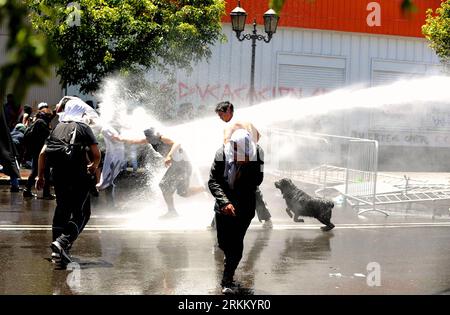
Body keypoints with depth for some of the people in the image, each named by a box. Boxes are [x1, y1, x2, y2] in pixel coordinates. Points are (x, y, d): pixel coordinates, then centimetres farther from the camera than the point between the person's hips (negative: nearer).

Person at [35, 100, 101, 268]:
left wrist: (40, 176, 16)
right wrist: (93, 166, 16)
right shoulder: (83, 128, 2)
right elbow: (96, 154, -5)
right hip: (79, 176, -5)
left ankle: (59, 253, 17)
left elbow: (43, 153, 9)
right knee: (81, 213, 1)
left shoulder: (57, 128, 15)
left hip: (58, 175, 5)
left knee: (62, 210, 17)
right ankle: (62, 242, -21)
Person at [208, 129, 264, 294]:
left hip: (245, 206, -1)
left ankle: (227, 281, 11)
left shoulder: (257, 154, -18)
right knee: (223, 242, 9)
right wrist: (225, 202, -29)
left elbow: (257, 181, -8)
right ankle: (230, 258, 45)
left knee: (236, 243, -4)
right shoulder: (222, 154, -19)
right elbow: (213, 181, -16)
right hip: (224, 205, 1)